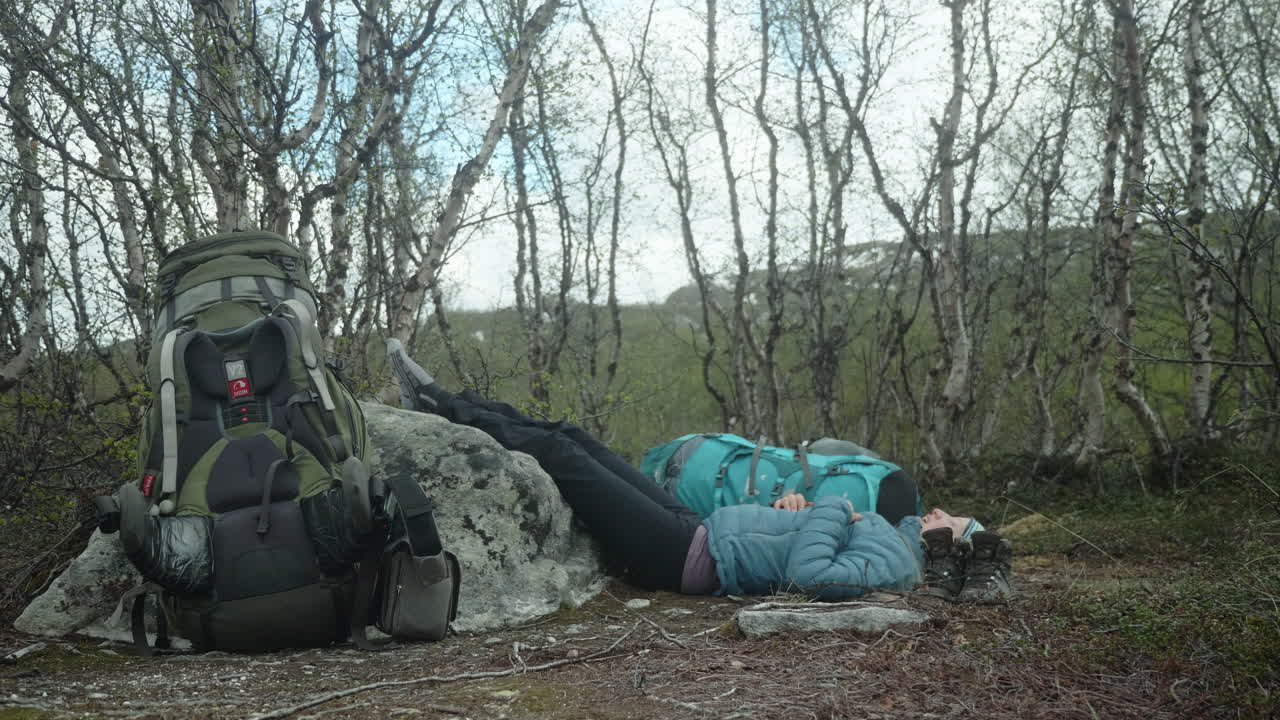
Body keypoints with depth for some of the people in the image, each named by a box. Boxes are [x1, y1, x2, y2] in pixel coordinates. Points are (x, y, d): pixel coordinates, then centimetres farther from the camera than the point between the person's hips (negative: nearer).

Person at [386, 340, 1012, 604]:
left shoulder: (893, 561, -14)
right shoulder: (886, 534, 14)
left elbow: (806, 576, -30)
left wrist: (831, 510, -15)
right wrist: (797, 503, 2)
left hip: (690, 558, -9)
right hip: (695, 530, 9)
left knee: (558, 453, -8)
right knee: (572, 438, 8)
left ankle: (443, 411, 9)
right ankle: (446, 404, 17)